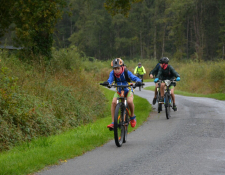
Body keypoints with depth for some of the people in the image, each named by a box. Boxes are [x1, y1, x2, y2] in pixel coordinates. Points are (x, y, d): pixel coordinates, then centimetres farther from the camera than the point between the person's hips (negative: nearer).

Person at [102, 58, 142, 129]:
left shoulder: (126, 72, -22)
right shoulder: (112, 73, -18)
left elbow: (135, 78, -30)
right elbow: (110, 79, -34)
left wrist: (138, 81, -54)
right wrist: (107, 83, -59)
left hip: (128, 90, -2)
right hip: (119, 91, 2)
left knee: (130, 101, -31)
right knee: (113, 102, -24)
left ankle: (133, 117, -2)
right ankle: (113, 123, -18)